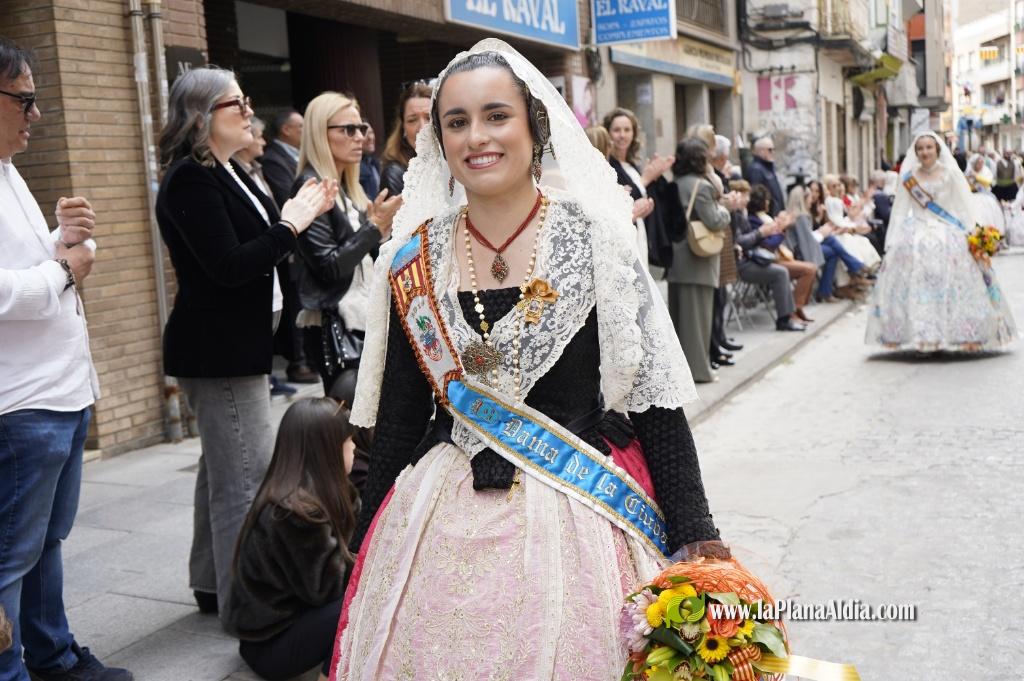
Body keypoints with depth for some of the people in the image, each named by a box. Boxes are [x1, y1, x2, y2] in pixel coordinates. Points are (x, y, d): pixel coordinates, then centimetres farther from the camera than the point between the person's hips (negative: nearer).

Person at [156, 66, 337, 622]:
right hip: (219, 351, -11)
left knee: (223, 469, 18)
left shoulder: (225, 174, 15)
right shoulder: (191, 180, -16)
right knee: (244, 476, -6)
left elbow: (253, 246, 15)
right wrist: (291, 224, -16)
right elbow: (229, 267, -23)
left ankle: (213, 585, 31)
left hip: (233, 345, 11)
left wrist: (294, 215, 3)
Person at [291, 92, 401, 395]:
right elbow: (328, 267, -16)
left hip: (363, 318, 8)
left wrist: (383, 227, 6)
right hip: (333, 327, -8)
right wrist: (374, 226, -14)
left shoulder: (348, 187, 15)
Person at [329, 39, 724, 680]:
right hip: (445, 527, 3)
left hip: (576, 522, -2)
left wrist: (697, 544, -12)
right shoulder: (415, 259, 2)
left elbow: (654, 396, -8)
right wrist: (369, 549, 9)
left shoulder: (593, 238, -7)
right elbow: (398, 417, 8)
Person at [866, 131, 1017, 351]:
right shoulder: (909, 178, 9)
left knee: (951, 285, -7)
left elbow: (963, 206, 2)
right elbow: (900, 210, 8)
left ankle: (957, 336, -3)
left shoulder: (950, 174, 5)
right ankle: (919, 337, -3)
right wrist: (892, 242, 1)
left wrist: (971, 235, -8)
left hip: (948, 235, -1)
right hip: (916, 236, 1)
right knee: (915, 285, -6)